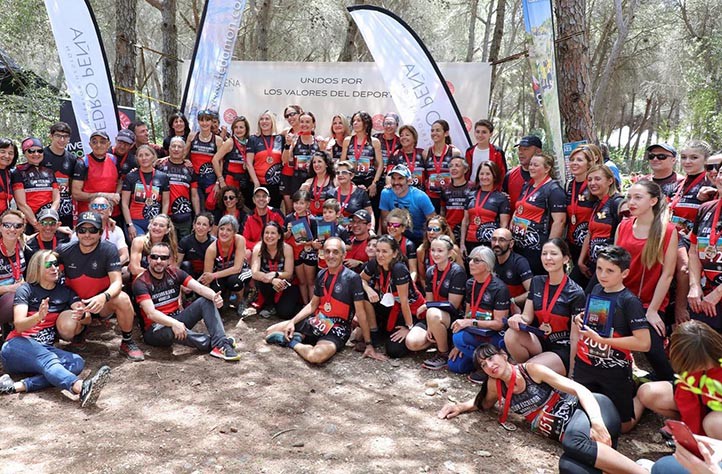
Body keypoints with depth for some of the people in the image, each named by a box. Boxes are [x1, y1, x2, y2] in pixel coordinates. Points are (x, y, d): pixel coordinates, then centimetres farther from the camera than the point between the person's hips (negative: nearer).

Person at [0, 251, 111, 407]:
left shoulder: (65, 292, 13)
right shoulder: (26, 289, 2)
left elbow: (87, 317, -2)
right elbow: (18, 325, -11)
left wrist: (81, 314, -27)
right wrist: (38, 316, -33)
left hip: (45, 349, 4)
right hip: (18, 346, -4)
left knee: (77, 362, -26)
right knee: (48, 359, -36)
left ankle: (18, 386, -40)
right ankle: (82, 388, -67)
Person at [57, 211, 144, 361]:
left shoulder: (108, 249, -14)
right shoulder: (65, 250, -8)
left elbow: (117, 282, -21)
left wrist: (104, 297, -44)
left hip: (101, 302, -1)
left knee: (122, 298, -34)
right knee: (66, 329, -30)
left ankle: (128, 343, -10)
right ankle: (82, 326, 11)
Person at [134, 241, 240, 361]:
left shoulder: (174, 273, 1)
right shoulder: (141, 282, -13)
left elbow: (199, 287, -13)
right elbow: (151, 313, -27)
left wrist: (214, 296, -36)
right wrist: (174, 323, -44)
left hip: (177, 319, 6)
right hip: (155, 328, -5)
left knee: (207, 301, -12)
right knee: (169, 330, -40)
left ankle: (221, 343, -29)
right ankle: (213, 344, -21)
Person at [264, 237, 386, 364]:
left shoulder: (352, 278, -15)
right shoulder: (321, 275, 5)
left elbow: (360, 312, -14)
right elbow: (312, 305, 13)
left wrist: (369, 345, -13)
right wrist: (292, 322, 0)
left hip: (337, 329, -5)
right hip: (316, 321, 5)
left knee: (317, 356, -36)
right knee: (270, 332, 0)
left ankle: (293, 343, -10)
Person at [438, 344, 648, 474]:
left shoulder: (531, 370, -7)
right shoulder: (495, 385, 7)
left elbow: (579, 389, -13)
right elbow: (484, 402, 31)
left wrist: (596, 423, -29)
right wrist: (460, 407, 12)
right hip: (566, 431, 4)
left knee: (574, 442, -40)